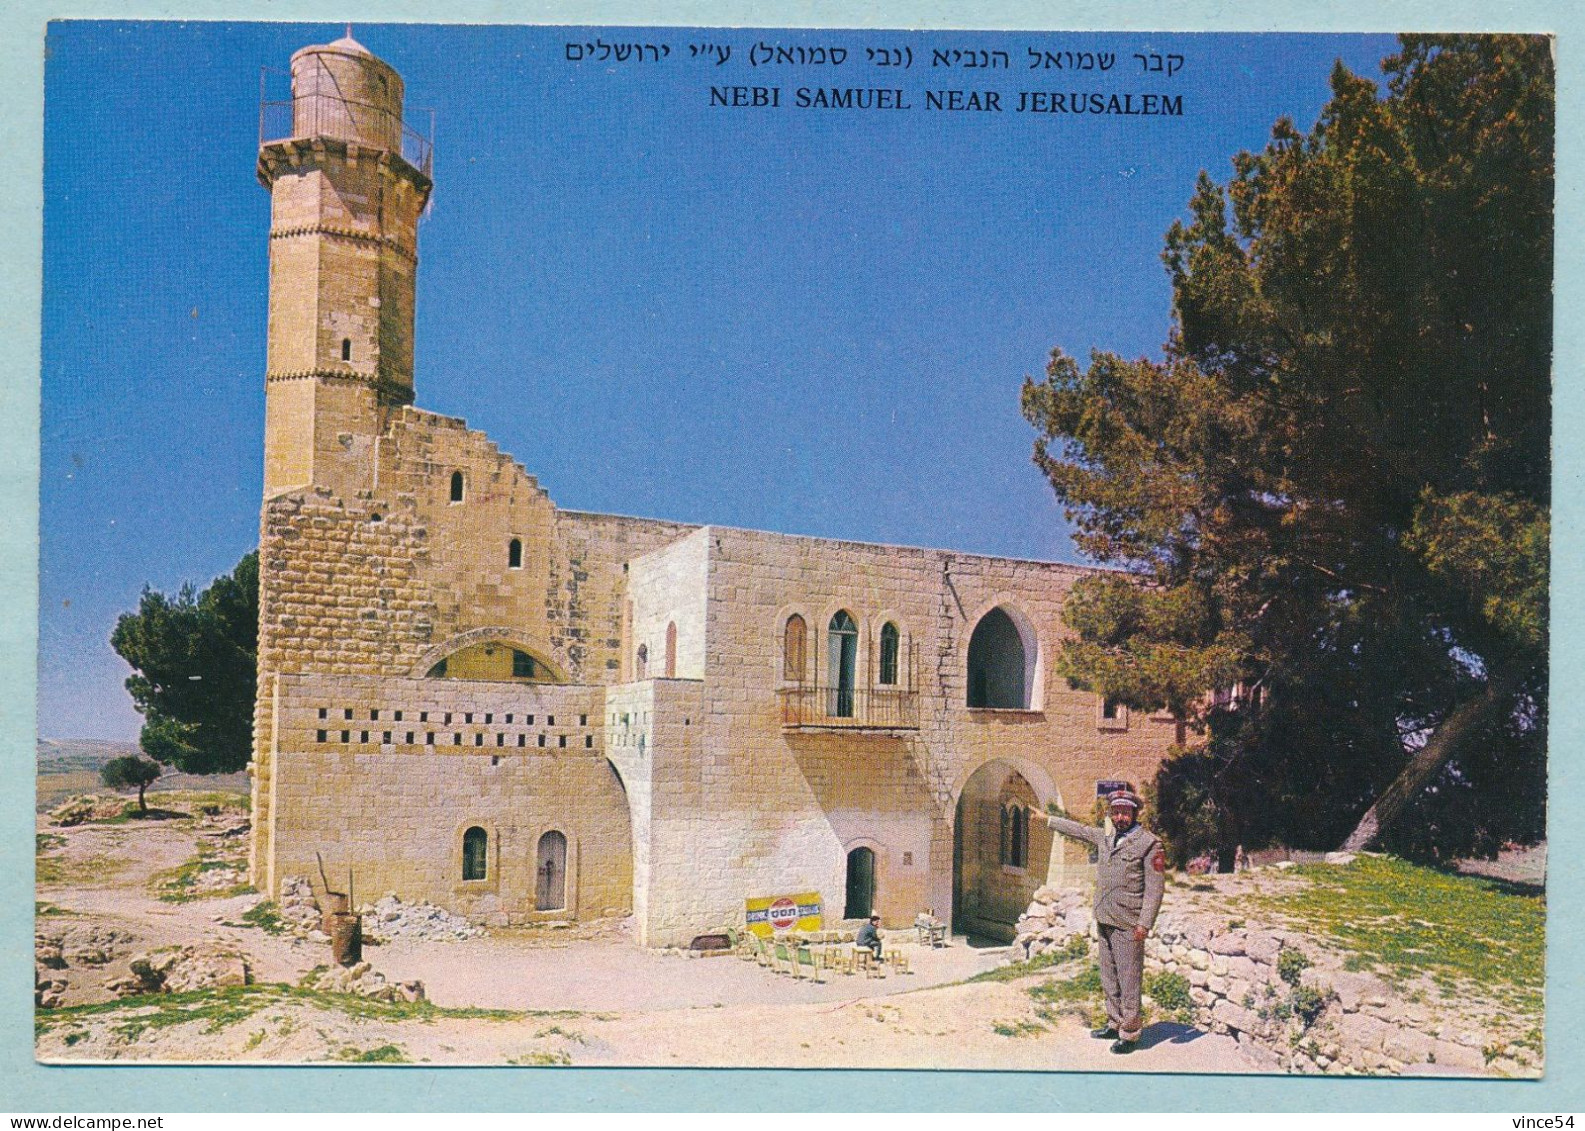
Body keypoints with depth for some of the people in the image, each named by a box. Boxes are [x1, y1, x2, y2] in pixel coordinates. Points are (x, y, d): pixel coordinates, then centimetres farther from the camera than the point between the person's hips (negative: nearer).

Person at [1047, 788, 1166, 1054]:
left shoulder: (1149, 844, -8)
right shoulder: (1105, 837, 12)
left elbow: (1155, 887, -11)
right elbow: (1078, 830, 28)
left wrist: (1145, 923, -17)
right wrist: (1048, 820, 35)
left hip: (1128, 925, -7)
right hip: (1104, 921, 7)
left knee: (1128, 980, -4)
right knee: (1109, 977, 14)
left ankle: (1130, 1033, 4)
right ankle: (1115, 1024, 25)